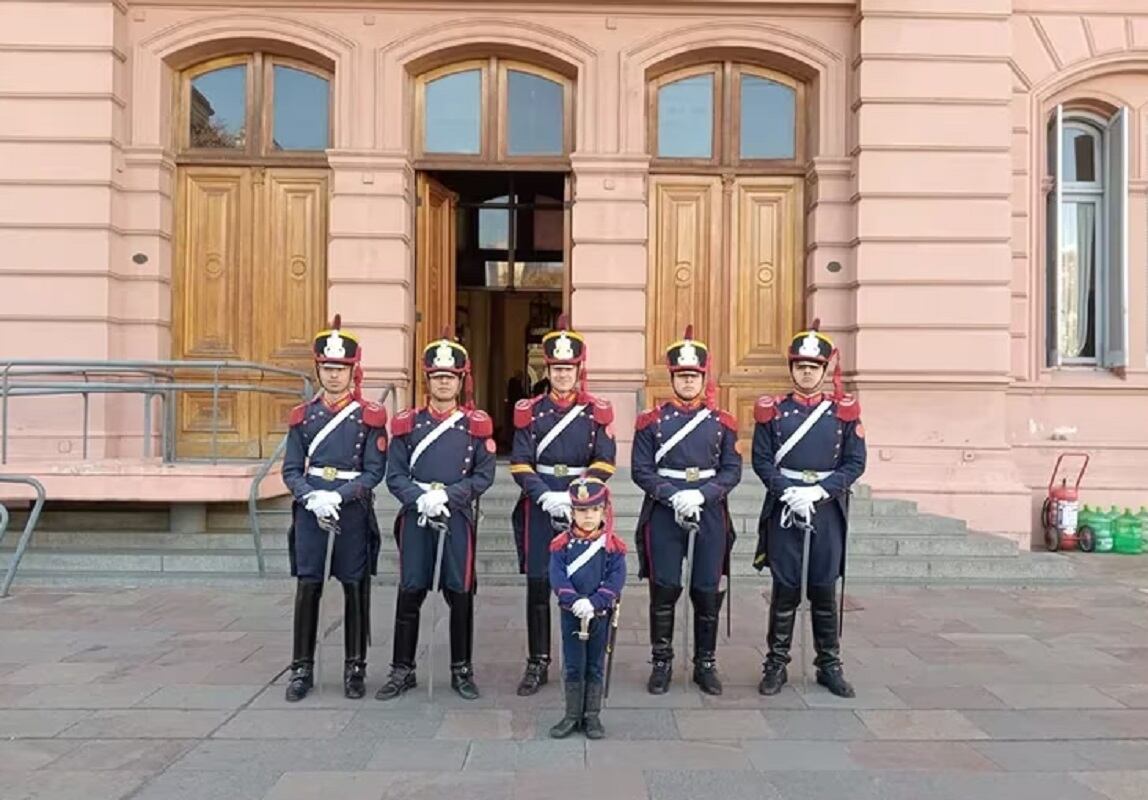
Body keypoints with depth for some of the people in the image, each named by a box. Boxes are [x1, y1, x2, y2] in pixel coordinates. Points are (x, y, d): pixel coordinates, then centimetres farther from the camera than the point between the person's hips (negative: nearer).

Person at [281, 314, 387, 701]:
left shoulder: (370, 416, 0)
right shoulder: (302, 415, 7)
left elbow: (375, 470, -6)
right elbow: (291, 469, 4)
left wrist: (337, 496, -18)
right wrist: (313, 498, -13)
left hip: (354, 513, -2)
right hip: (310, 511, 2)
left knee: (355, 589, 5)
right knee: (307, 588, 4)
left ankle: (354, 668, 18)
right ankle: (302, 669, 16)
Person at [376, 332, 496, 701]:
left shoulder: (476, 424, 2)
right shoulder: (407, 422, 5)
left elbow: (484, 476, -3)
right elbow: (395, 476, 1)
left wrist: (446, 495, -15)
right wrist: (421, 499, -16)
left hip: (457, 517, -1)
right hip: (415, 517, 1)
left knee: (460, 595, 6)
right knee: (409, 594, 6)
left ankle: (462, 670, 20)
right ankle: (402, 670, 19)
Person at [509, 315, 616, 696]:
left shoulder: (597, 412, 2)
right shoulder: (529, 412, 3)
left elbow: (604, 463, -4)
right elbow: (520, 464, -2)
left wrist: (575, 497, -15)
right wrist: (547, 496, -16)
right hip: (540, 507, 0)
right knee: (538, 586, 4)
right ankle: (538, 663, 16)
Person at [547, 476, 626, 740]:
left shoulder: (613, 545, -4)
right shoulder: (562, 544, -2)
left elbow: (616, 579, -11)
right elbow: (557, 576, -10)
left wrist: (594, 603, -22)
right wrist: (575, 601, -23)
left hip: (601, 614, 0)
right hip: (571, 613, 0)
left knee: (596, 666, 10)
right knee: (573, 666, 8)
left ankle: (592, 716, 21)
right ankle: (572, 716, 20)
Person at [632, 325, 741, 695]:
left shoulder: (722, 422, 6)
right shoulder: (651, 420, 3)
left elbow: (732, 470, 2)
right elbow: (641, 470, -2)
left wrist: (701, 495, -14)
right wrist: (673, 495, -16)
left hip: (710, 510, 1)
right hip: (664, 511, -1)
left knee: (708, 591, 6)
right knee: (664, 589, 0)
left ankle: (705, 664, 21)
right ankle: (662, 663, 16)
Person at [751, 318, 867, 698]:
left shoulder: (844, 411, 3)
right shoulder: (772, 410, 2)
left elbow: (855, 463, 0)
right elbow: (761, 460, -1)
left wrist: (818, 491, -12)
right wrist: (788, 492, -14)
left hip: (827, 509, 1)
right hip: (783, 509, -1)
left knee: (824, 589, 7)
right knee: (785, 588, 4)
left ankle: (829, 665, 20)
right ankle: (776, 664, 15)